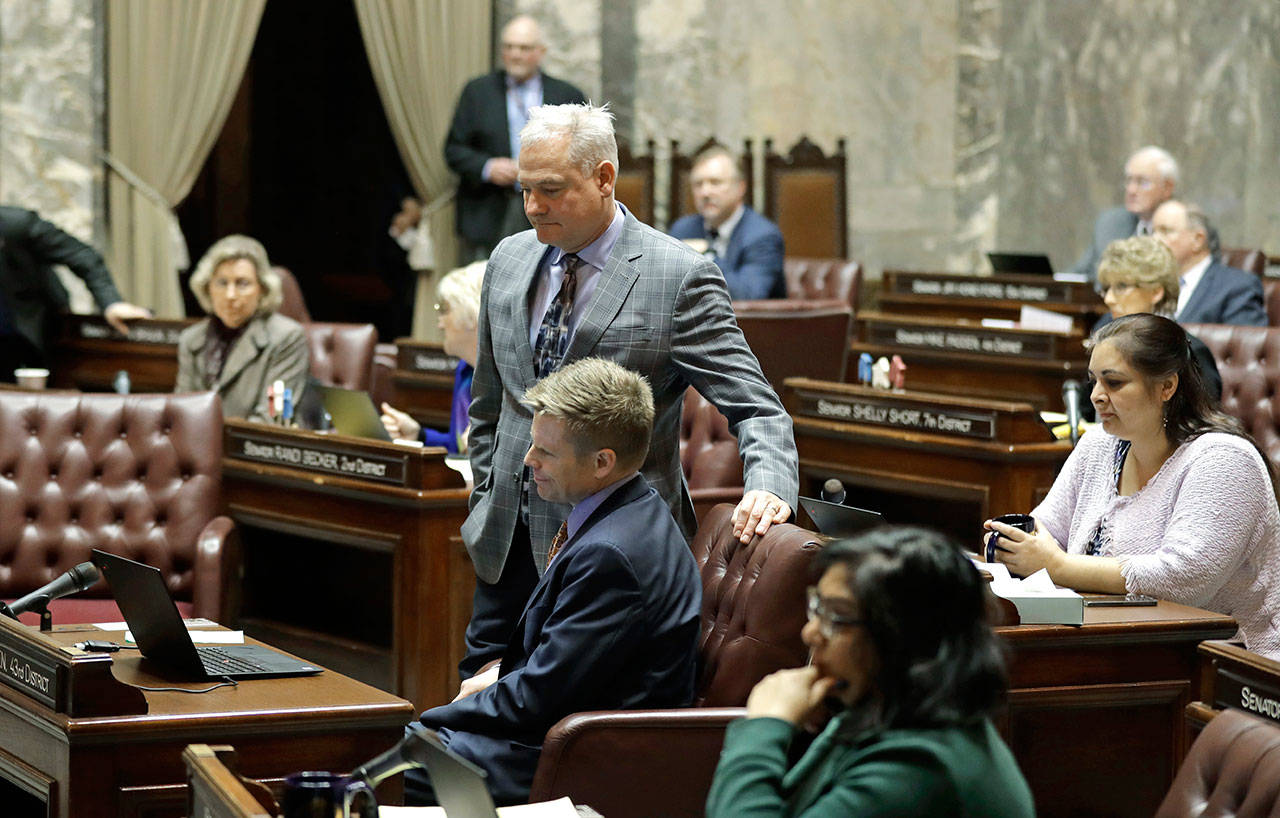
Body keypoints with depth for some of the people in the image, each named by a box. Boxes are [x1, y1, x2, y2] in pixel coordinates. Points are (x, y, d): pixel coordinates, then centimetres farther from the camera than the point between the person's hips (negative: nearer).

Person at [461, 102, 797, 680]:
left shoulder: (680, 277, -10)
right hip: (509, 543, 6)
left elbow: (753, 407, -12)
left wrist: (768, 485, -30)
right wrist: (488, 502, 14)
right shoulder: (509, 261, 10)